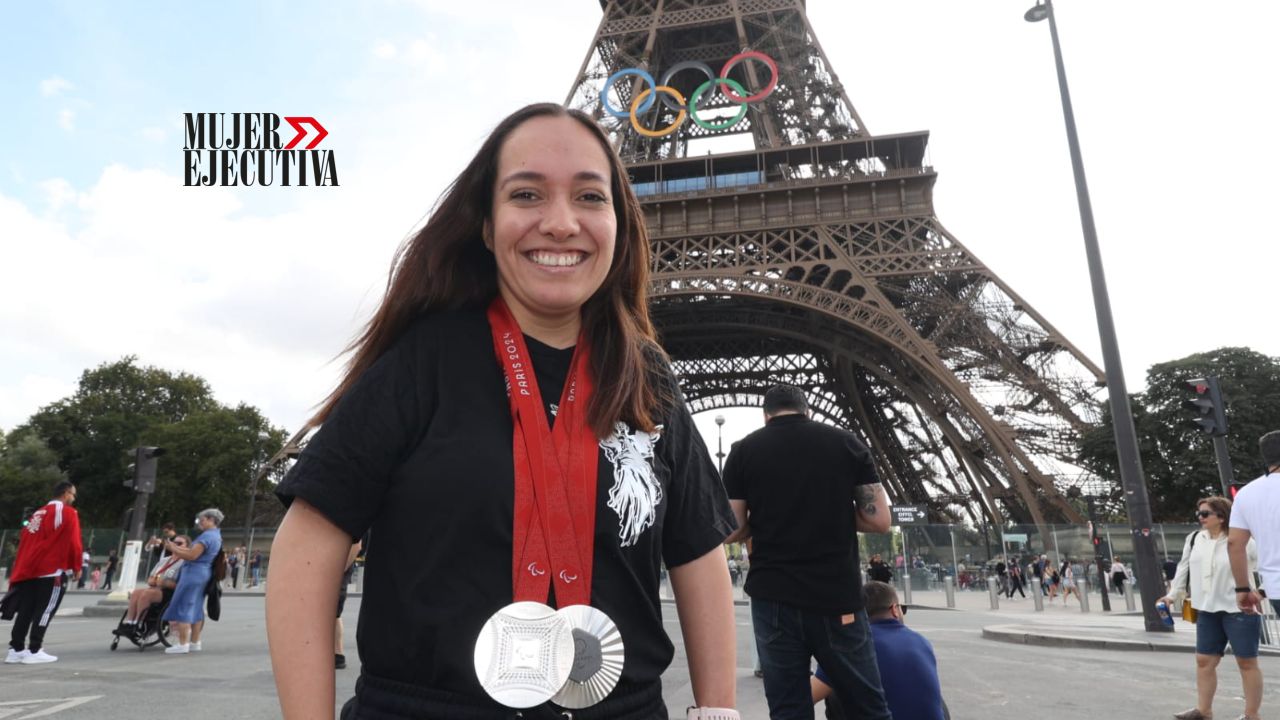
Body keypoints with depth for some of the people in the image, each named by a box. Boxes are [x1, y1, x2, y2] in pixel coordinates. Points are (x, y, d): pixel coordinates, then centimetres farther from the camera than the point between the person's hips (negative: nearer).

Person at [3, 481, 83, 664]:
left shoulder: (39, 513, 17)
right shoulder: (68, 512, -7)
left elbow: (25, 540, 18)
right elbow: (74, 542, -11)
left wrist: (21, 568, 22)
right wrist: (77, 567, -1)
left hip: (29, 570, 8)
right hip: (52, 571, -8)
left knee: (25, 611, 10)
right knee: (44, 611, -3)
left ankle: (16, 649, 13)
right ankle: (34, 651, -3)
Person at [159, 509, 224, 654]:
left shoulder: (207, 536, -16)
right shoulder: (216, 536, 17)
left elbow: (192, 555, -21)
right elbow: (194, 551, 19)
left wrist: (173, 550, -10)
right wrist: (176, 548, 14)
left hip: (193, 573, -10)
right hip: (203, 574, 10)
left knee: (183, 607, -4)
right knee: (196, 608, 13)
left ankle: (183, 644, -3)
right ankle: (195, 642, 17)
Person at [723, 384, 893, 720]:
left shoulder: (744, 450, 0)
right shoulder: (846, 442, 2)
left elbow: (731, 530, -2)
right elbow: (879, 520, 0)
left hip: (773, 598, 0)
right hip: (838, 596, 0)